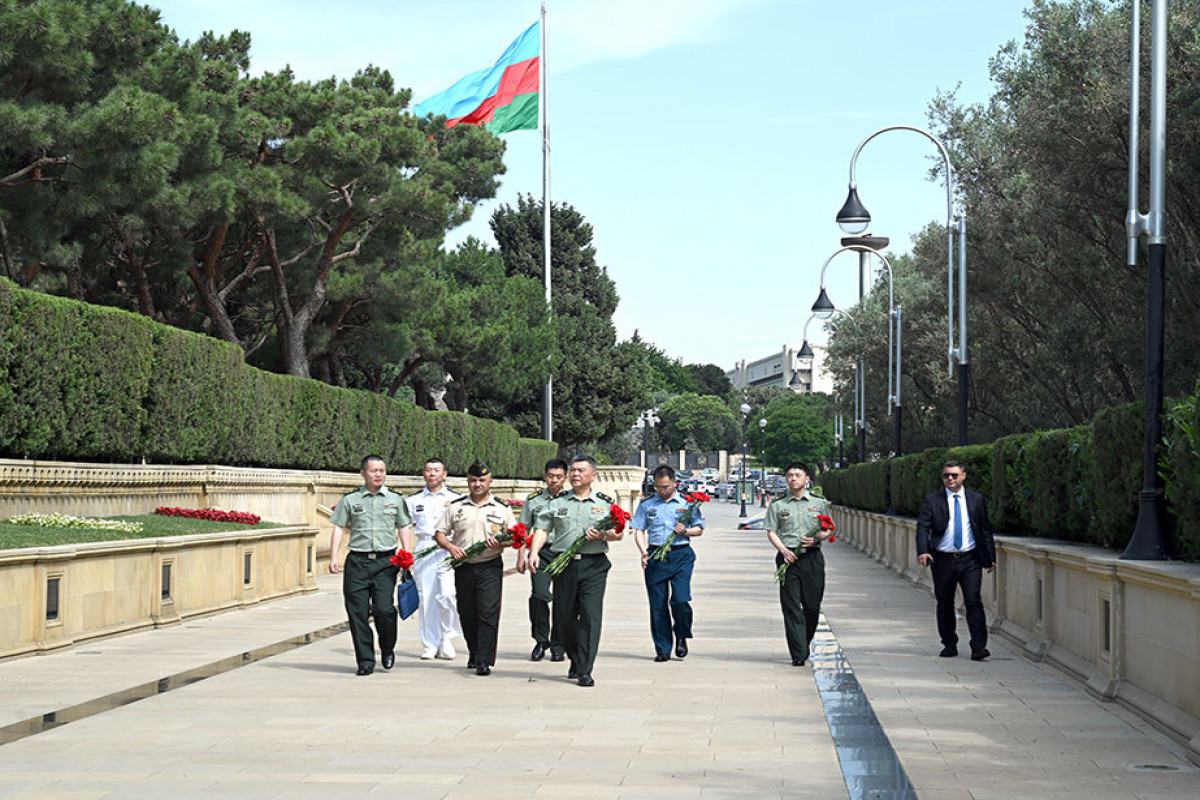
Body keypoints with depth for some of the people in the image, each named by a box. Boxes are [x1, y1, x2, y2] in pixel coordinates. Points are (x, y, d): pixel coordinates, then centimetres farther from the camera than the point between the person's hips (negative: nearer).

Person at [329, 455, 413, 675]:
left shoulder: (396, 499, 13)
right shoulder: (350, 500, 9)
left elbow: (404, 529, 15)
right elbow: (339, 528, 7)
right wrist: (334, 557, -3)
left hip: (386, 560, 0)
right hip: (358, 561, 1)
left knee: (384, 609, -13)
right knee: (358, 612, -3)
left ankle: (388, 649, 13)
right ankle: (365, 661, 7)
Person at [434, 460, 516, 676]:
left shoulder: (502, 508, 6)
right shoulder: (455, 506, 10)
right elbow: (440, 534, 11)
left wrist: (499, 543, -13)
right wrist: (451, 547, -9)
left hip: (490, 567, -2)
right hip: (463, 567, 2)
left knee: (488, 612, -12)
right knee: (467, 614, 8)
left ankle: (484, 661, -13)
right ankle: (474, 653, 27)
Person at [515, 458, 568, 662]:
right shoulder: (533, 500, 10)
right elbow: (524, 530, 15)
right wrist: (521, 557, 9)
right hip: (541, 551, 0)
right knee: (539, 595, -15)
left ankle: (557, 647, 12)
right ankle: (540, 641, 2)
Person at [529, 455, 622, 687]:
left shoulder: (605, 503, 11)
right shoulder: (557, 503, 12)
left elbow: (618, 533, 11)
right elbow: (542, 529, 6)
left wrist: (603, 536, -10)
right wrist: (534, 552, -10)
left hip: (594, 565, -2)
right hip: (564, 564, 2)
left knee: (591, 615, -11)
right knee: (564, 616, 5)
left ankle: (584, 670, -9)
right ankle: (575, 659, 28)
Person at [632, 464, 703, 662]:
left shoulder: (686, 503, 9)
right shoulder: (646, 504, 11)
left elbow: (699, 529, 13)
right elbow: (639, 531, 9)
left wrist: (685, 531, -8)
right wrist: (644, 552, -7)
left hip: (681, 555, -2)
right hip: (655, 556, 2)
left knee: (680, 600, -14)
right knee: (658, 604, 1)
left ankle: (681, 637, 13)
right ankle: (663, 649, 10)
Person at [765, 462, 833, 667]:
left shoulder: (819, 503, 11)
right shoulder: (777, 505, 8)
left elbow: (828, 530, 13)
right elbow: (771, 532, 5)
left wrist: (816, 539, -8)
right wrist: (783, 550, -11)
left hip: (812, 557, 1)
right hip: (788, 557, -1)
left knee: (812, 605, 3)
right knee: (791, 606, -7)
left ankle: (805, 644, 24)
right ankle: (798, 654, -8)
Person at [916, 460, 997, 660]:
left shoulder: (976, 499, 7)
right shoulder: (932, 501, 3)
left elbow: (985, 530, 12)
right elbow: (923, 527, -6)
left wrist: (990, 558, 10)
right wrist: (923, 551, -23)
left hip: (970, 560, 0)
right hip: (943, 559, 1)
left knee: (974, 601, -10)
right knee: (944, 604, 7)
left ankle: (978, 647, -9)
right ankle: (949, 644, 20)